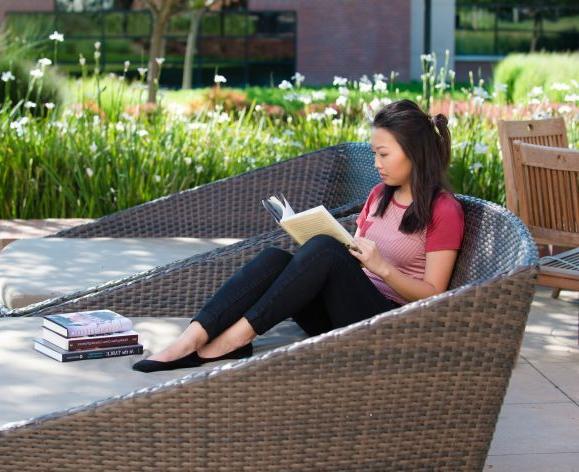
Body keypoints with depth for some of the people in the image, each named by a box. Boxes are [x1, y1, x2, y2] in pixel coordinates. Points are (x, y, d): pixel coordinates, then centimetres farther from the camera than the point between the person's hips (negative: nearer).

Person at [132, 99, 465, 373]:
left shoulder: (444, 210, -6)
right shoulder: (380, 195, 17)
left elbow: (433, 294, -8)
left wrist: (382, 267, -22)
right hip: (344, 313, 7)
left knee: (323, 249, -31)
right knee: (275, 257, -21)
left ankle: (238, 337, -33)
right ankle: (191, 340, -36)